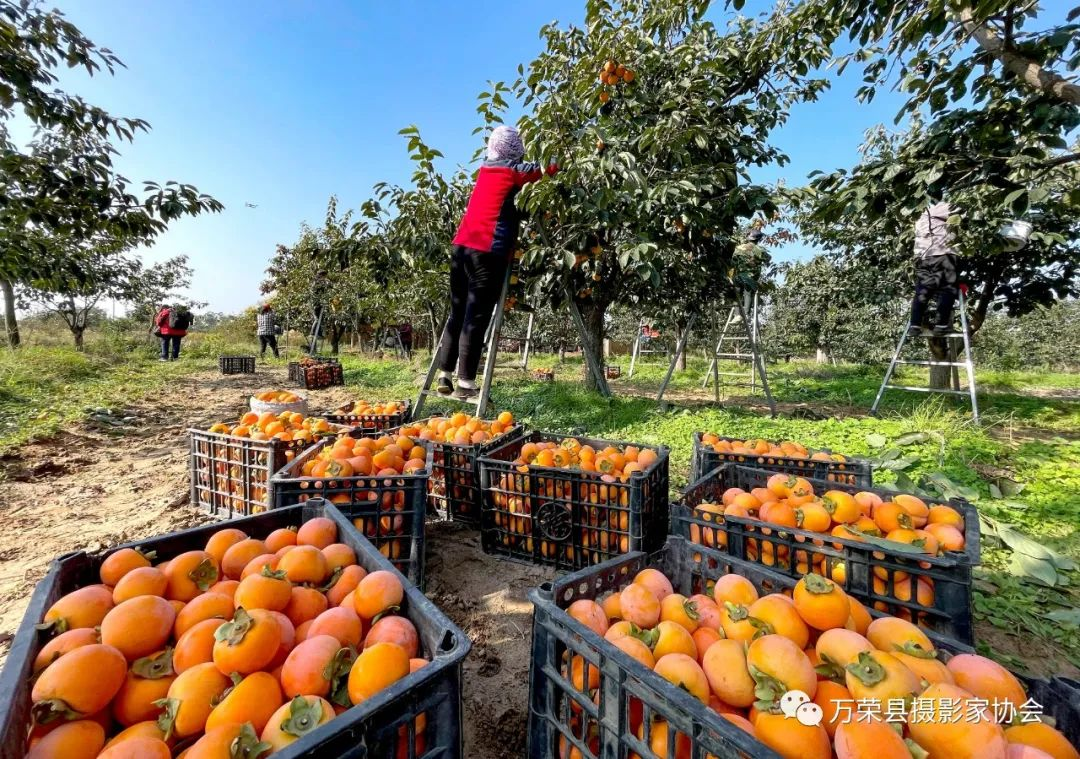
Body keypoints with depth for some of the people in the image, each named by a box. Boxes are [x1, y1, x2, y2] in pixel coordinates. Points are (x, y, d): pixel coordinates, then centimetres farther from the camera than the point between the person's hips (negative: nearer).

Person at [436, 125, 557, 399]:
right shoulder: (514, 170, 3)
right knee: (476, 318, -6)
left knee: (458, 312, 11)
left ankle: (445, 375, 13)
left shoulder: (485, 168, 21)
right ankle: (466, 383, -4)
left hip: (462, 245, 7)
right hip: (487, 250, -7)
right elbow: (547, 168, 13)